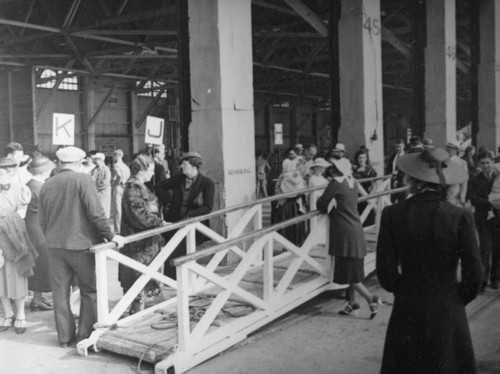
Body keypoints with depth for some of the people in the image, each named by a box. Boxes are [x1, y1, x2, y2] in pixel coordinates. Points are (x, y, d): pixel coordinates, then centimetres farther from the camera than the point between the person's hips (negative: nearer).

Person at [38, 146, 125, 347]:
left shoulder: (47, 185, 7)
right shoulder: (83, 180, -10)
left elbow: (42, 221, 12)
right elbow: (96, 213, -17)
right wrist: (110, 236, -7)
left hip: (55, 246, 5)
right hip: (81, 244, -5)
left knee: (60, 292, 11)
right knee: (90, 290, 8)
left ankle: (65, 337, 18)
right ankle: (85, 335, 11)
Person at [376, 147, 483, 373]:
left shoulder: (393, 214, -12)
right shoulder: (460, 217, -13)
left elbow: (386, 272, -9)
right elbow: (473, 274, -9)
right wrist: (458, 298, 10)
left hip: (407, 311, 1)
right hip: (448, 312, 0)